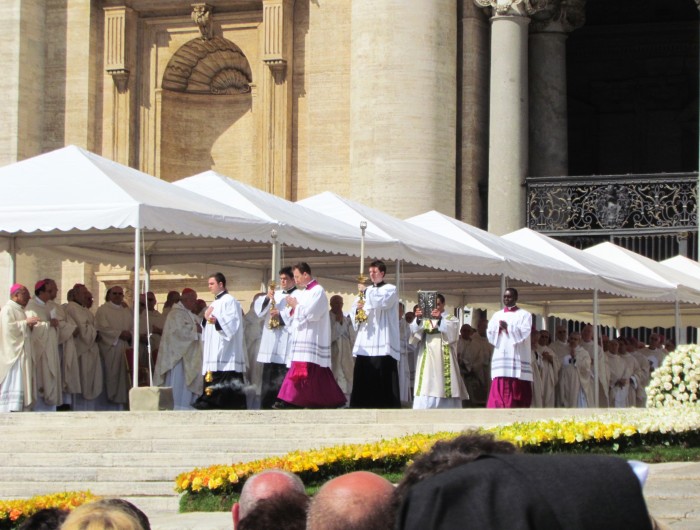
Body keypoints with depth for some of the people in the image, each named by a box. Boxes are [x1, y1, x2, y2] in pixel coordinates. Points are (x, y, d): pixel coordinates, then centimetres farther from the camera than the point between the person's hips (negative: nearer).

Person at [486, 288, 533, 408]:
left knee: (516, 397, -7)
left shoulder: (524, 315, 7)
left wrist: (508, 327, -12)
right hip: (500, 358, 3)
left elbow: (524, 332, -7)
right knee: (498, 395, -6)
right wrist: (498, 328, -8)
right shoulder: (497, 315, 19)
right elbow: (489, 334, 10)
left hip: (517, 359, -3)